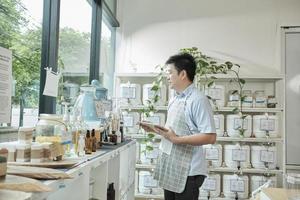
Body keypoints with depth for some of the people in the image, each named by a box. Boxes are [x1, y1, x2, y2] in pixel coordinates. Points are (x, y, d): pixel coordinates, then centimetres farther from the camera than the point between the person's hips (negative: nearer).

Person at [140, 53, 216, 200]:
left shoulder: (198, 100, -18)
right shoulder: (174, 100, 11)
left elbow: (210, 137, -23)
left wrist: (177, 139, -27)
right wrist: (154, 130, 6)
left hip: (187, 173, -8)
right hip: (169, 169, 8)